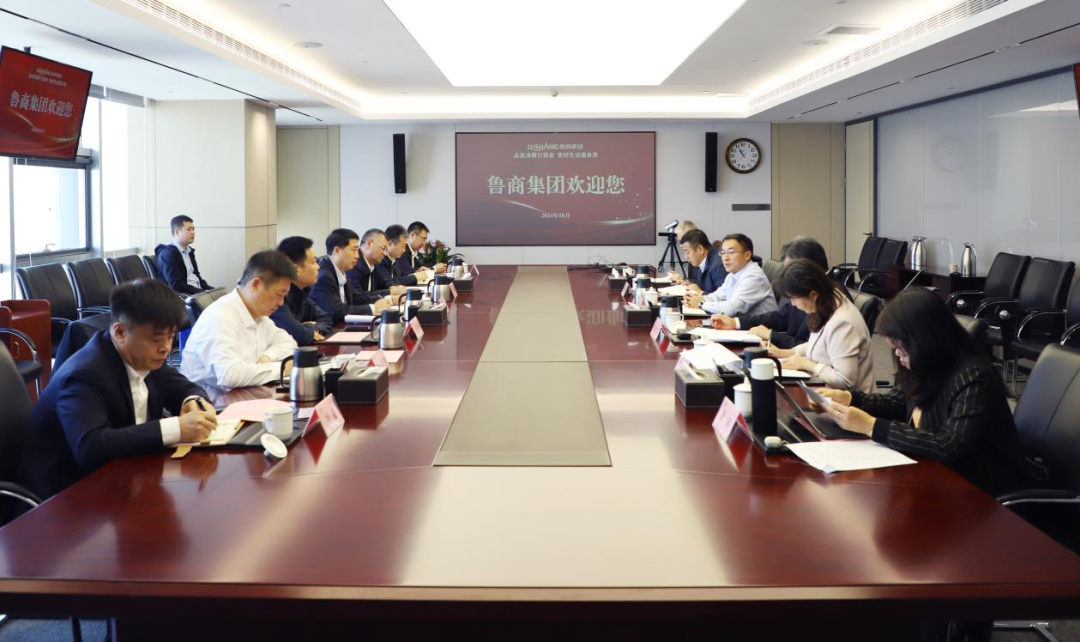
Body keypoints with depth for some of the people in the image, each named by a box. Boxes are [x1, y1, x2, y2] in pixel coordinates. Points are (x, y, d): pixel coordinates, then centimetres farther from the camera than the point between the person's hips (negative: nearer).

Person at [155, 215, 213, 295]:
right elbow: (176, 285, -17)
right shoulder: (168, 253, -9)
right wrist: (203, 292, -21)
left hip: (198, 291, 8)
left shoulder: (189, 251, 19)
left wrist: (211, 290, 2)